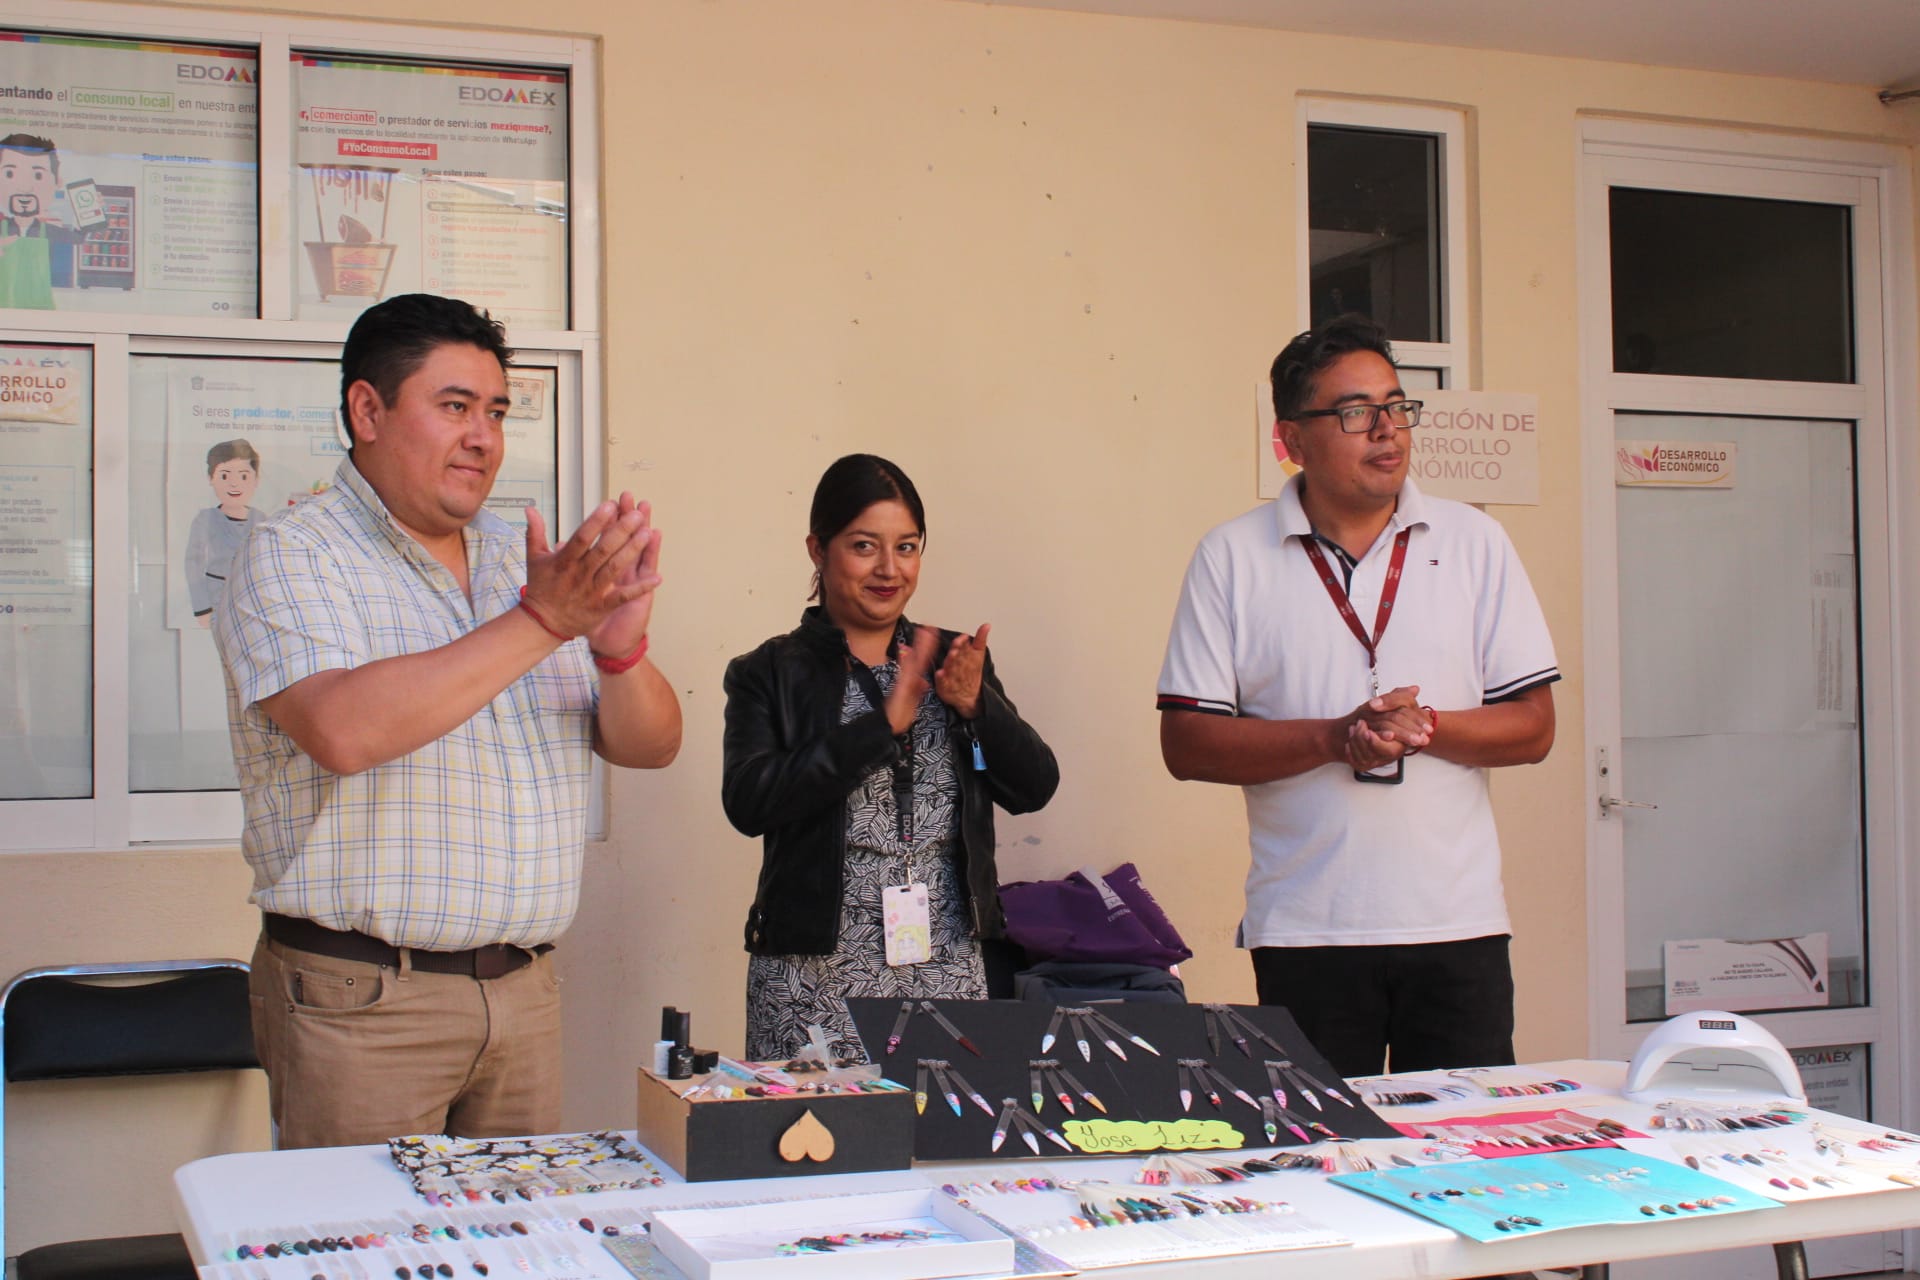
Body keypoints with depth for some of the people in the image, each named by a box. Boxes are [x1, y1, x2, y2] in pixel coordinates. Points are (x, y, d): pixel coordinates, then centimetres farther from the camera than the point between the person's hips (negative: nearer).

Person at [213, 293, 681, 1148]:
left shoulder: (527, 561, 12)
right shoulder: (292, 557, -5)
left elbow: (650, 746, 9)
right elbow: (343, 730, -24)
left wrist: (619, 647, -14)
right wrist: (538, 622, -24)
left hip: (523, 988, 5)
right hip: (359, 1001, -5)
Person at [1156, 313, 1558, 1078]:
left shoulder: (1474, 544, 7)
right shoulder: (1231, 558, 2)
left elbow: (1533, 728, 5)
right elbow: (1186, 744, -3)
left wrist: (1425, 726, -13)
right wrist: (1333, 738, -15)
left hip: (1458, 925, 2)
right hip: (1304, 932, -1)